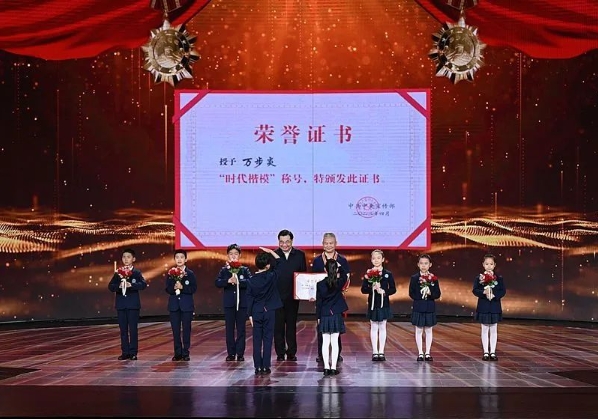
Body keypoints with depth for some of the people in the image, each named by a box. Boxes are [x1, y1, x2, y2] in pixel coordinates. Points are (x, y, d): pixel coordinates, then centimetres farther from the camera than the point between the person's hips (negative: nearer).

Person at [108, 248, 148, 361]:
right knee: (123, 329, 6)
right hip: (121, 304, 3)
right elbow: (110, 286, -1)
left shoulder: (137, 273, 0)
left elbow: (143, 284, -16)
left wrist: (131, 285, -29)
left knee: (133, 329, -2)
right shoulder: (117, 273, 9)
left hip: (133, 304, -3)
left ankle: (133, 352, 3)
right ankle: (125, 352, 12)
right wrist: (119, 286, -21)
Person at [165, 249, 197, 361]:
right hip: (174, 305, 2)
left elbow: (193, 289, -7)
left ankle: (185, 353, 7)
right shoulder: (170, 274, 5)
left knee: (186, 329, 0)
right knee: (175, 330, 3)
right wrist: (174, 288, -19)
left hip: (187, 305, -2)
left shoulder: (190, 274, 0)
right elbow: (167, 289, 0)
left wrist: (182, 287, -19)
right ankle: (177, 353, 10)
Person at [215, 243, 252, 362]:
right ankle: (231, 353, 10)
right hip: (229, 303, 1)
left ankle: (240, 353, 6)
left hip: (242, 303, -1)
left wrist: (238, 281, -24)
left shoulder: (245, 270, 3)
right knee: (229, 329, 4)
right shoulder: (224, 270, 6)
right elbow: (218, 283, -9)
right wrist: (228, 281, -24)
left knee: (241, 329, 2)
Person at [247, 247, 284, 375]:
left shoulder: (251, 281, -4)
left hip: (256, 313, 1)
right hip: (269, 312, -1)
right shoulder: (272, 277, -8)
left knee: (257, 340, 5)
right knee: (267, 340, 3)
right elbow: (280, 264, 7)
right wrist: (271, 252, 9)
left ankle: (258, 367, 6)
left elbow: (249, 299, 0)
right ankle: (266, 367, 2)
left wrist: (250, 315, 7)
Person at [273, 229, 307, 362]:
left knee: (291, 325, 9)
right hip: (277, 296, -1)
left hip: (293, 296, 1)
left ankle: (291, 353, 16)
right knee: (278, 326, 4)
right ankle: (280, 353, 11)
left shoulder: (299, 255, 3)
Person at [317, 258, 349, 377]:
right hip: (336, 316, 0)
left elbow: (318, 302, -1)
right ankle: (333, 368, 3)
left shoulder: (320, 284, -6)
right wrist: (339, 266, 25)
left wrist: (318, 317, 7)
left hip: (324, 317, 0)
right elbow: (345, 277, 19)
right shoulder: (339, 283, -6)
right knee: (335, 342, 2)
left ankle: (326, 367, 3)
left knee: (325, 342, 4)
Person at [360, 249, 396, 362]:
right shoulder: (368, 274, 0)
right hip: (373, 303, 0)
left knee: (382, 327, 6)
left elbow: (393, 289, 0)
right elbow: (363, 289, -3)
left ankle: (381, 352, 11)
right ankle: (375, 352, 9)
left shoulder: (388, 274, 1)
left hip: (384, 303, 0)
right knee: (374, 327, 4)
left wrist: (384, 291, -16)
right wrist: (372, 288, -19)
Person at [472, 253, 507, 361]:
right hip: (483, 306, -1)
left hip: (495, 306, 1)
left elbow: (503, 291, -4)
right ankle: (486, 352, 11)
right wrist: (484, 292, -25)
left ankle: (493, 352, 13)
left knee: (493, 330, 6)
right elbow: (475, 290, -8)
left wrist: (494, 295, -20)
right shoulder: (479, 278, -1)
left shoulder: (499, 278, 1)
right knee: (485, 330, 5)